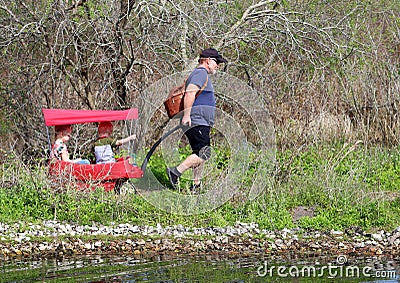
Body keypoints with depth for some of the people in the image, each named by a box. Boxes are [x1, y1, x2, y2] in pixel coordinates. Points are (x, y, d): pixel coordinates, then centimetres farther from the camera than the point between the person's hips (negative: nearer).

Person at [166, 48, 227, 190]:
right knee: (203, 154, -17)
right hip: (197, 122, -11)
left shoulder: (201, 74, 25)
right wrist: (187, 115, -27)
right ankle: (176, 172, -17)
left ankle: (196, 184, 10)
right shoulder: (201, 73, -8)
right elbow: (189, 93, -21)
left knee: (199, 154, 9)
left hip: (202, 124, 11)